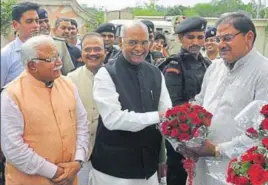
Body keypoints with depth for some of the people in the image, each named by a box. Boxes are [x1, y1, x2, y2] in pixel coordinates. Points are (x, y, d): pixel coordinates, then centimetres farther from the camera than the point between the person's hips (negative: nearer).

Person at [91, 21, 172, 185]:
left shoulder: (156, 74, 5)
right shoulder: (106, 74, -11)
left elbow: (167, 113, 2)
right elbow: (113, 119, -21)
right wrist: (156, 116, -21)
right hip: (114, 167, -4)